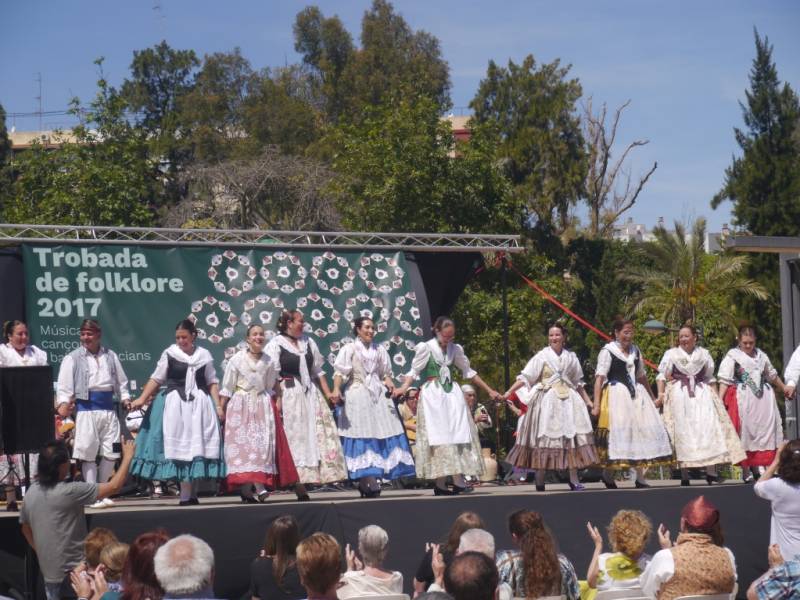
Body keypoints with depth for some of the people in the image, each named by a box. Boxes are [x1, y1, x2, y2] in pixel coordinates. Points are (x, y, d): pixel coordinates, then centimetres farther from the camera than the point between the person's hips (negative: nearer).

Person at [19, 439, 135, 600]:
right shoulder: (69, 492, -22)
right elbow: (114, 487, -18)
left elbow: (26, 529, 14)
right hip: (72, 573, -7)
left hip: (48, 573, 7)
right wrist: (127, 457, -7)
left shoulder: (31, 492, -1)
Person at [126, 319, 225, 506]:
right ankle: (186, 495, -4)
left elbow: (212, 382, 10)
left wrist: (218, 406, 2)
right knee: (180, 446, -4)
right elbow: (156, 379, 2)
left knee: (197, 446, 0)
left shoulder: (204, 355, 7)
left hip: (200, 405, 2)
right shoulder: (169, 354, 2)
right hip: (175, 404, -2)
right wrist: (142, 399, -8)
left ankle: (191, 494, 7)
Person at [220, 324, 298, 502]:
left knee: (262, 444, -6)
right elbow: (227, 387, 1)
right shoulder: (237, 359, -1)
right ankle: (246, 487, -11)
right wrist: (221, 408, -1)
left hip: (263, 406, 3)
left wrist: (275, 406, 9)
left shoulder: (269, 362, 6)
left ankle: (259, 485, -7)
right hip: (241, 406, -2)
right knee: (242, 444, -8)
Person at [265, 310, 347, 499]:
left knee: (318, 434, 0)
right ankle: (299, 484, 0)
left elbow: (318, 371, 17)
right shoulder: (276, 344, -3)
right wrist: (277, 400, -15)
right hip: (289, 396, -5)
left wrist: (328, 393, 11)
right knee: (296, 437, -3)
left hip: (311, 394, 5)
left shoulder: (308, 342, 13)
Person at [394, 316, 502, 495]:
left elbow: (469, 372, 18)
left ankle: (458, 480, -6)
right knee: (438, 437, -7)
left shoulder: (455, 349, 10)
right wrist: (404, 387, -24)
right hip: (433, 394, -5)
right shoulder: (426, 347, -3)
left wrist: (489, 390, 18)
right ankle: (440, 483, -8)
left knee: (457, 434, -4)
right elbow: (414, 371, -6)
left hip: (452, 393, 5)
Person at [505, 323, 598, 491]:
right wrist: (509, 392, -15)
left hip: (568, 400, 3)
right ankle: (540, 481, 2)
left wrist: (588, 401, 18)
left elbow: (578, 382, 19)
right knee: (544, 438, -3)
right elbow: (525, 377, -5)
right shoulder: (542, 356, 0)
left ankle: (573, 479, 2)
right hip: (547, 400, -3)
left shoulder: (570, 357, 10)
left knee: (572, 437, -3)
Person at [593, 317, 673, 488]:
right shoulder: (608, 351, -5)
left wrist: (652, 398, 29)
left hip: (637, 395, 6)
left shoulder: (635, 351, 14)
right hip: (617, 395, -6)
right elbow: (600, 378, -11)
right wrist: (596, 404, -18)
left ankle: (640, 477, 5)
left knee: (642, 431, 0)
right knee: (618, 432, -8)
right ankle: (607, 473, 8)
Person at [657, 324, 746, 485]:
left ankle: (711, 472, -10)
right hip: (679, 395, -2)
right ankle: (684, 475, -4)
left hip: (702, 393, 2)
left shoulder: (704, 354, 13)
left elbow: (710, 378, 17)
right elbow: (662, 375, 3)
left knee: (708, 428, -10)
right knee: (682, 431, -6)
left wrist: (716, 396, 10)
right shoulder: (671, 354, 7)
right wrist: (661, 393, -10)